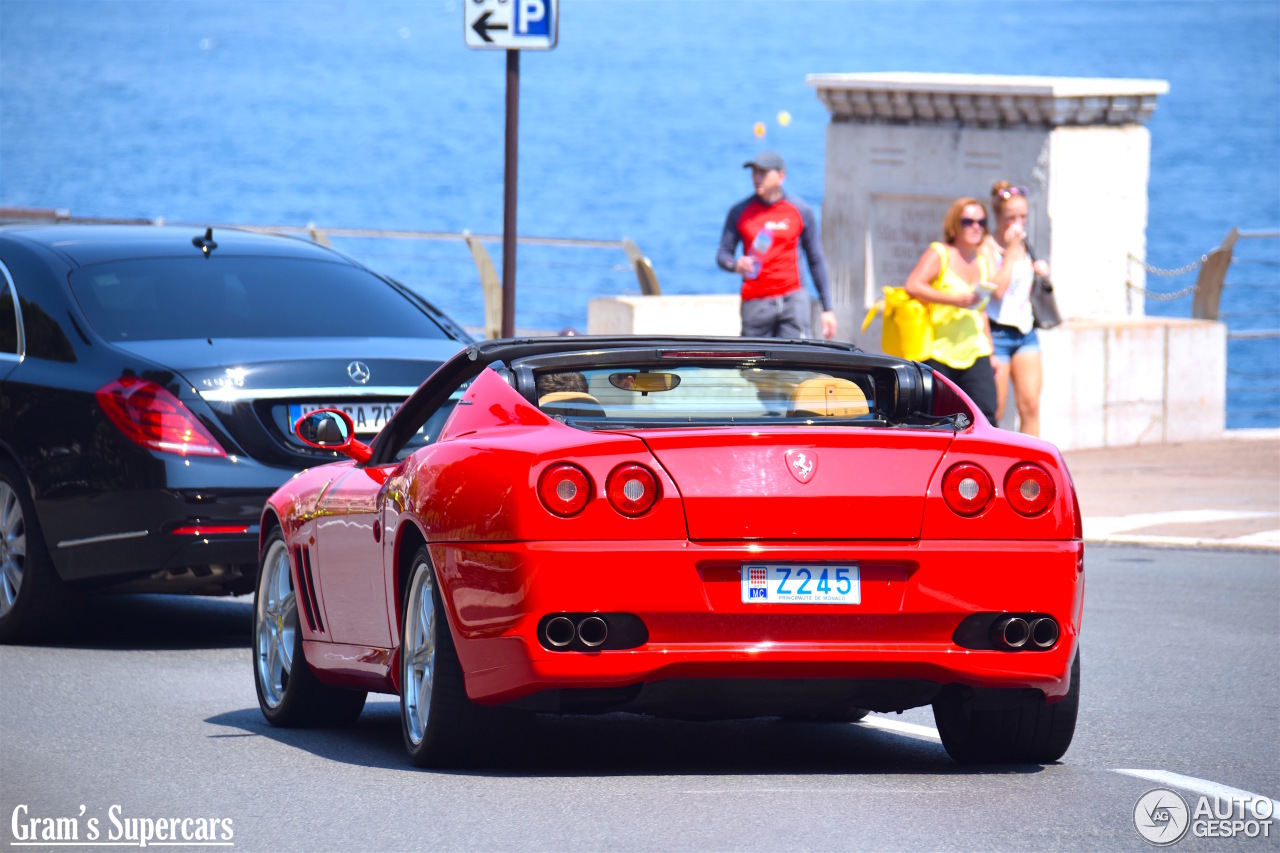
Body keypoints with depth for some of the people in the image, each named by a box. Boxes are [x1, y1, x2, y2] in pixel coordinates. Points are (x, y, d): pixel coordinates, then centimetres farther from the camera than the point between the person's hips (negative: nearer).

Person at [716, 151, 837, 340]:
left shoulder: (802, 211, 7)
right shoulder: (739, 212, 8)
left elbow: (816, 261, 11)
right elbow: (723, 255, 10)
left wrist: (827, 309, 8)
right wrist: (735, 264, -16)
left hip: (792, 301, -1)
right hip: (754, 302, 1)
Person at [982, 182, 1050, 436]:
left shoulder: (1023, 245, 13)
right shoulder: (988, 246, -9)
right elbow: (998, 289, -22)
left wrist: (1038, 270, 6)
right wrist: (1011, 249, -16)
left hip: (1025, 331, 6)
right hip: (997, 332, -6)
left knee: (1030, 405, -4)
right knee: (994, 412, -4)